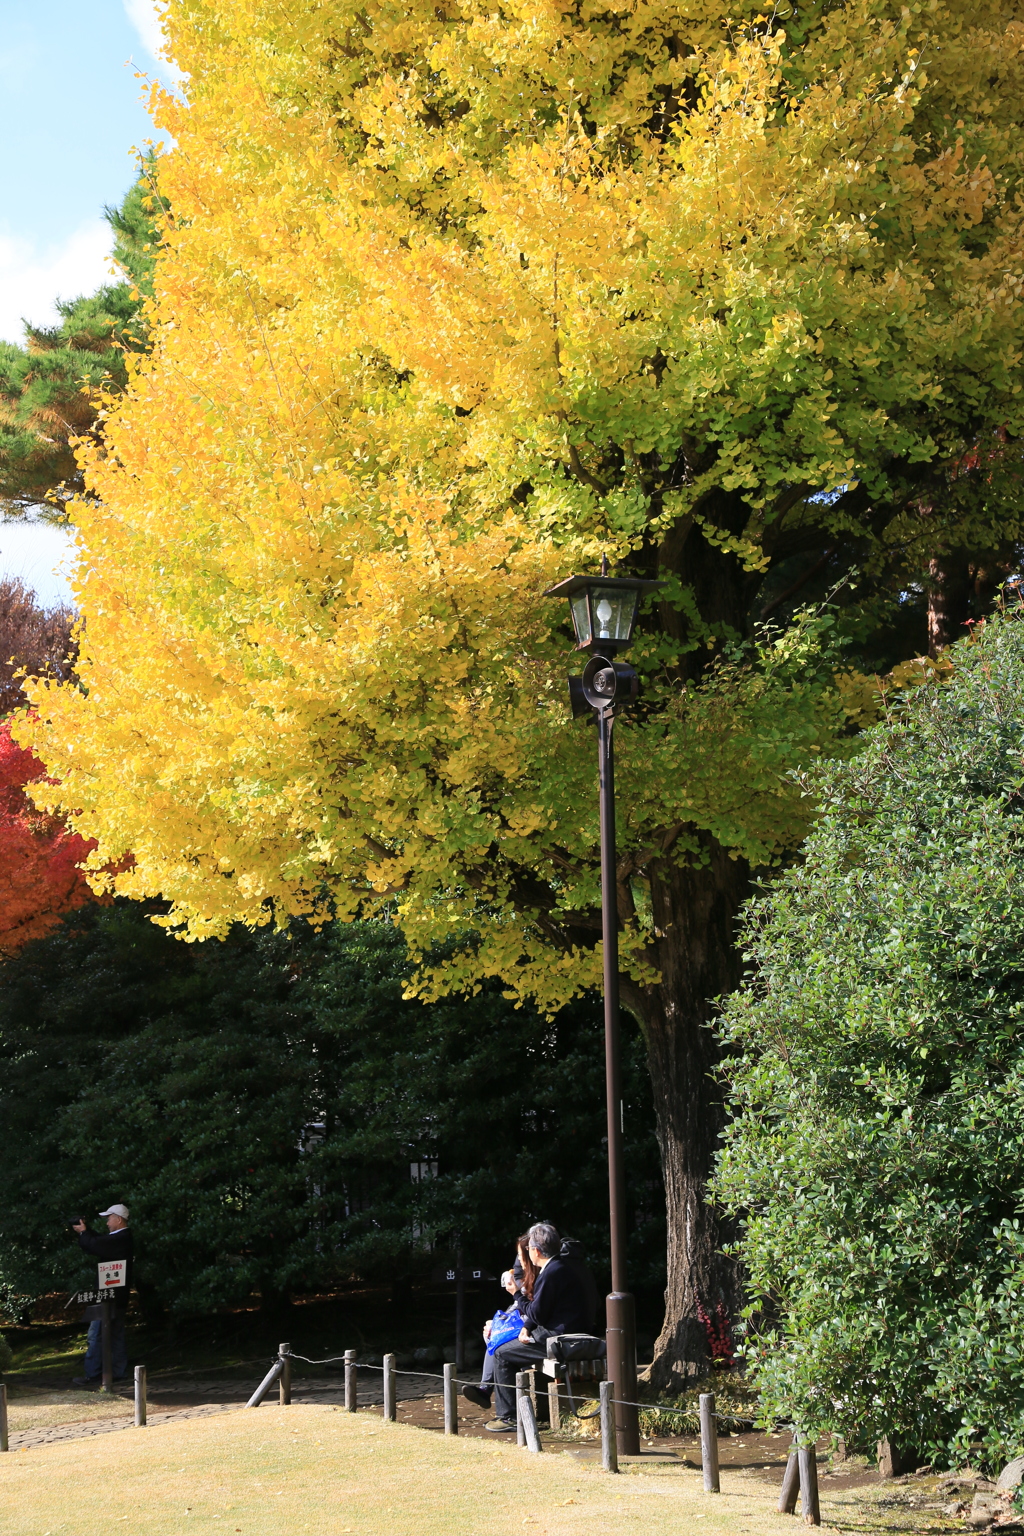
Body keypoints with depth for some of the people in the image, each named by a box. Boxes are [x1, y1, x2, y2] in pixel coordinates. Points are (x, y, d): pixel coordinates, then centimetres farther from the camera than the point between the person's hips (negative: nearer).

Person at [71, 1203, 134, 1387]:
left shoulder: (119, 1239, -23)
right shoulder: (122, 1237, 11)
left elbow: (94, 1245, -25)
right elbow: (99, 1240, 16)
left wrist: (83, 1232, -7)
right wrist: (85, 1231, 2)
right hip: (118, 1295, 11)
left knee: (96, 1334, -7)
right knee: (116, 1334, 13)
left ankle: (93, 1375, -5)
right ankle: (118, 1372, 17)